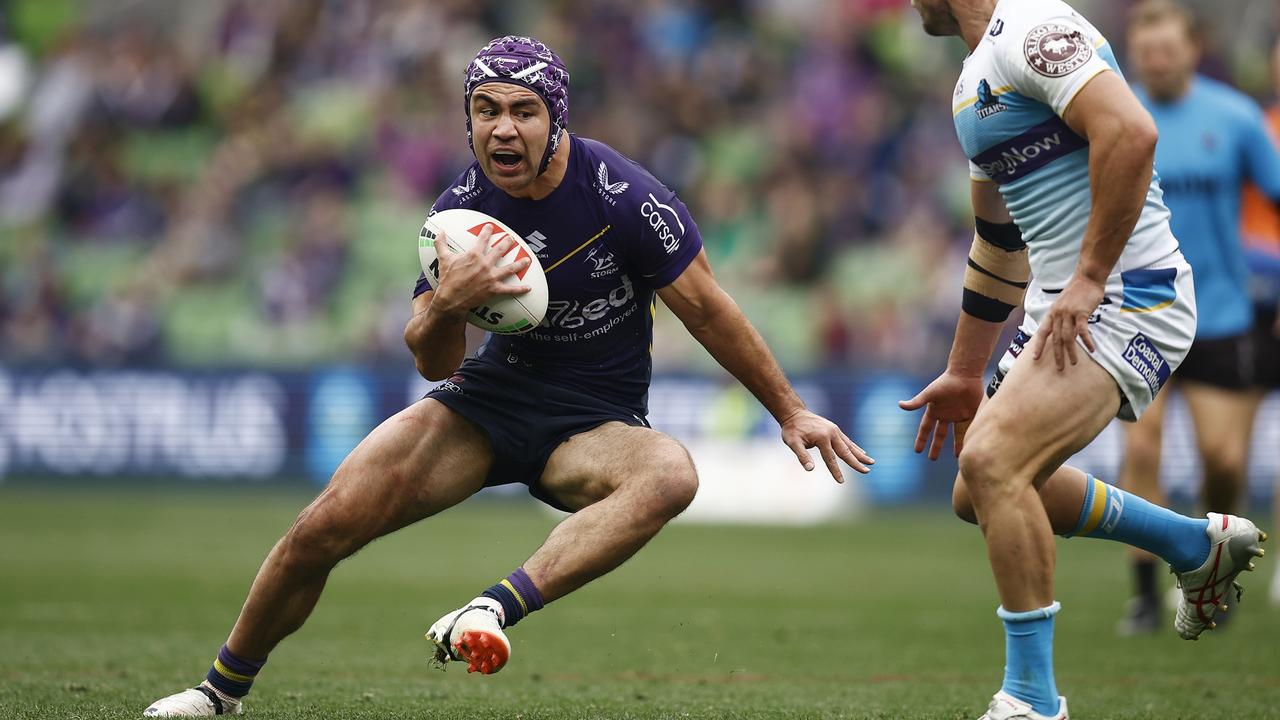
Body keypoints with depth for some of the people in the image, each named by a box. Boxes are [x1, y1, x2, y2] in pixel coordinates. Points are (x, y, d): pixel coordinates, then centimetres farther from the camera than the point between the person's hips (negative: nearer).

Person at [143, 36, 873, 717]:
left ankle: (495, 610, -46)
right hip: (491, 396, 3)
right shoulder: (460, 209, -7)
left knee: (671, 475, -39)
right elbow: (434, 363, -5)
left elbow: (708, 310, -7)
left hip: (597, 422, -3)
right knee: (322, 529, -10)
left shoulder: (625, 197, -19)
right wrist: (445, 305, -28)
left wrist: (792, 412, -1)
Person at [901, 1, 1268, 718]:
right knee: (984, 491, 15)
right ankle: (1200, 545, 27)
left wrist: (1090, 277, -26)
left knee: (994, 461, -23)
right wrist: (964, 373, 31)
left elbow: (1130, 131, -28)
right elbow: (999, 240, 28)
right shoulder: (978, 77, 19)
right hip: (1062, 309, 11)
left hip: (1126, 301, -11)